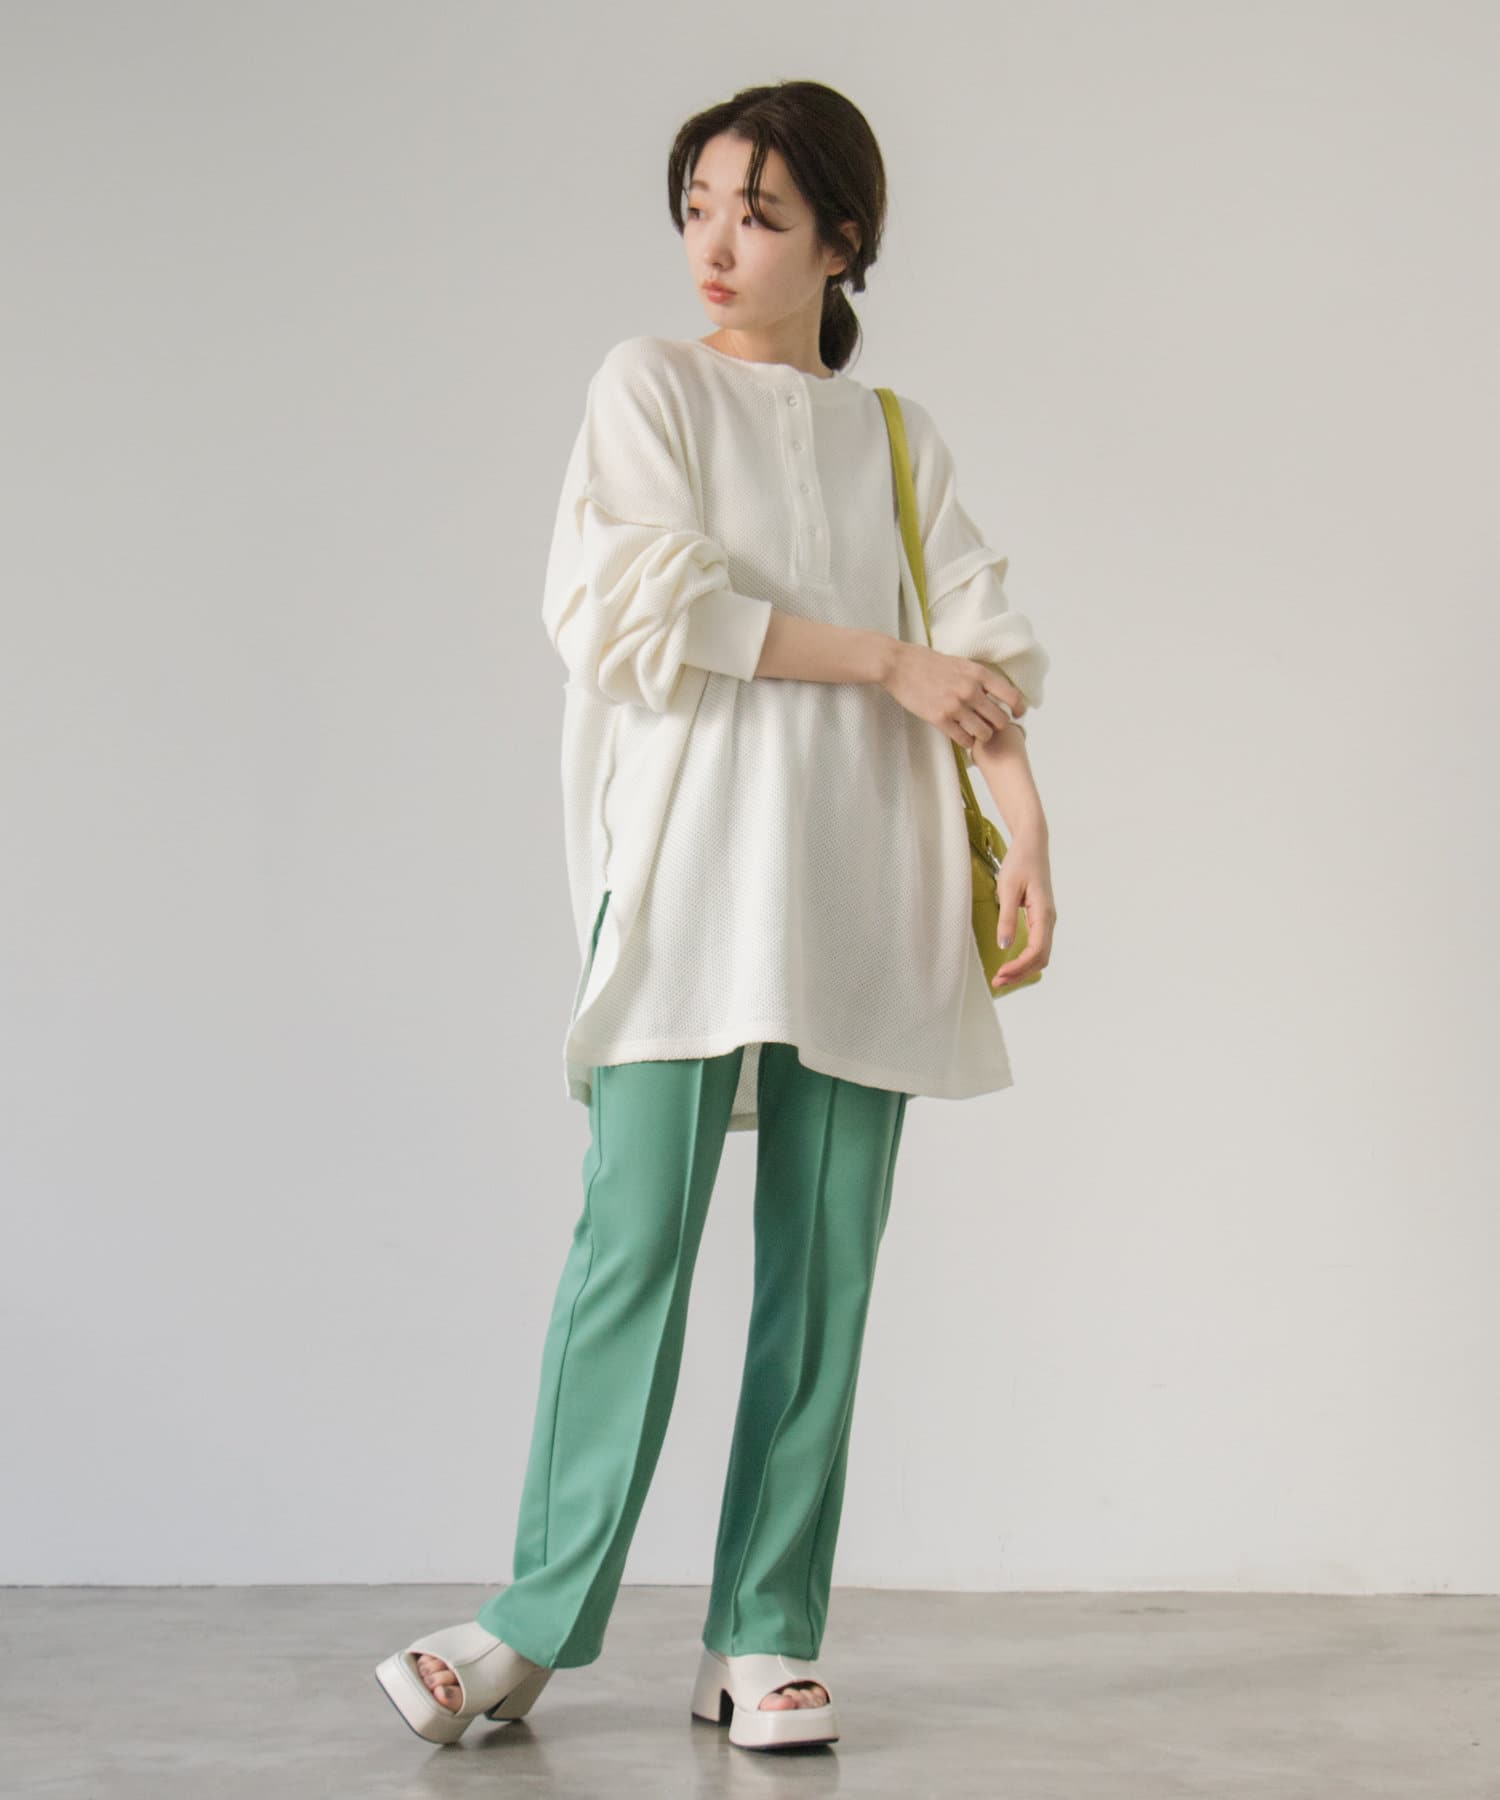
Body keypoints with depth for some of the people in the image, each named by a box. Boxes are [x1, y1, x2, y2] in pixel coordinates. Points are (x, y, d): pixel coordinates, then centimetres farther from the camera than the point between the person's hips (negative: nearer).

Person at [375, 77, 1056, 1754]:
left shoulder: (900, 439, 18)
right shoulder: (651, 386, 9)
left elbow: (978, 643, 10)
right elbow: (645, 605, -6)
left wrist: (1026, 828, -6)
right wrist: (885, 659, -7)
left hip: (859, 890, 3)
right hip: (690, 864, -3)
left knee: (823, 1267, 0)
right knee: (636, 1238, -10)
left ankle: (763, 1637, 6)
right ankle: (539, 1620, -2)